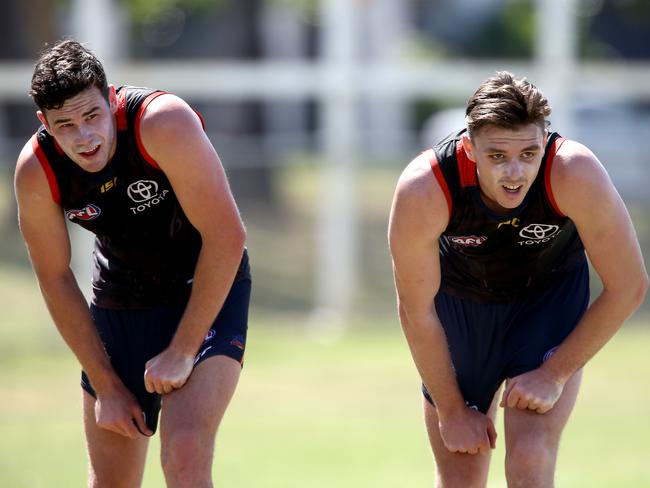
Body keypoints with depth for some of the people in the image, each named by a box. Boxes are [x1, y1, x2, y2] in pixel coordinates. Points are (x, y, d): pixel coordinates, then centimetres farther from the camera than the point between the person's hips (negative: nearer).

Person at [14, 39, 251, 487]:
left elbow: (226, 236, -26)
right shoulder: (35, 172, -18)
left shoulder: (164, 123, -29)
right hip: (119, 303, 4)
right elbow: (55, 280, -5)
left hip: (207, 291, -4)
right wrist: (106, 386, -6)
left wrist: (181, 351, -23)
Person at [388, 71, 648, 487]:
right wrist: (451, 410, -11)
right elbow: (416, 310, -19)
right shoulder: (423, 191, -33)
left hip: (550, 298, -1)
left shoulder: (576, 175, -34)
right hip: (458, 303, 1)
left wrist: (555, 374, -18)